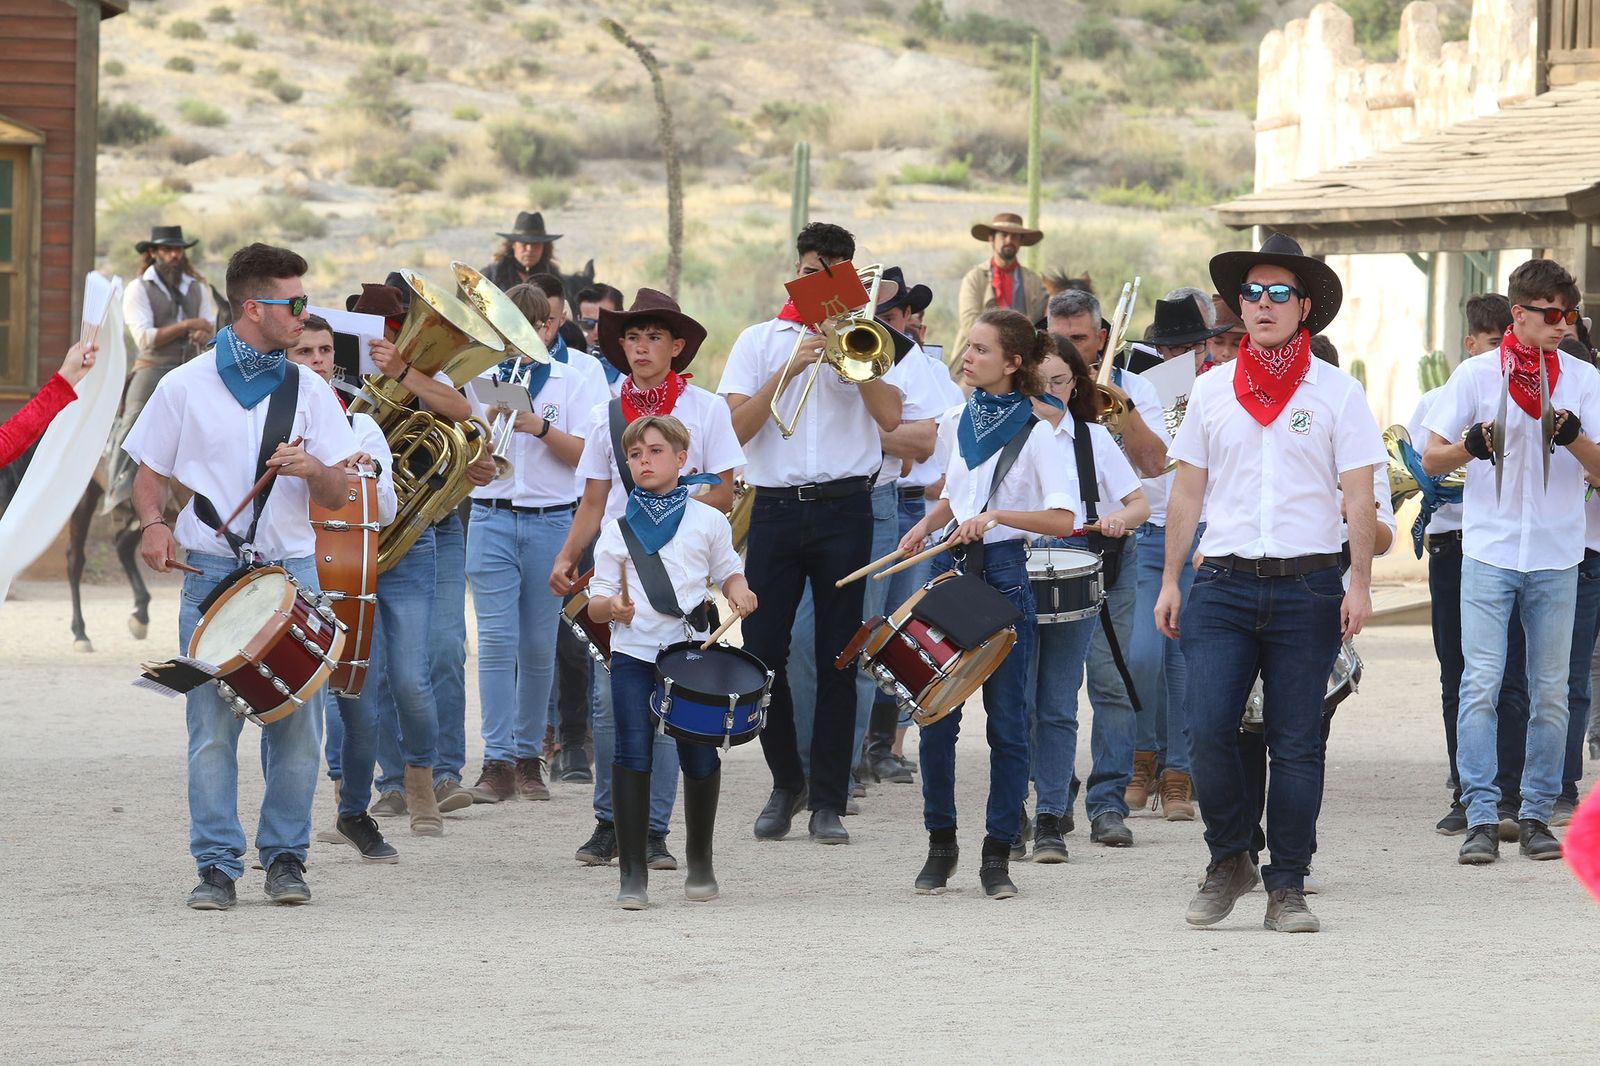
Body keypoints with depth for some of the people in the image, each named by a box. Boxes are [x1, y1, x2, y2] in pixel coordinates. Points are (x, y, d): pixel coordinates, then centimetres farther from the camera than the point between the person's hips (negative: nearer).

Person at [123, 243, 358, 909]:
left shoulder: (308, 391, 8)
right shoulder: (186, 387, 3)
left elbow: (337, 496, 6)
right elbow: (149, 473, 9)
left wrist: (313, 468, -16)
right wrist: (154, 524, -11)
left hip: (292, 571, 2)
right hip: (211, 572, -2)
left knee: (296, 721, 0)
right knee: (213, 724, -5)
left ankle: (286, 856, 12)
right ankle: (217, 866, 0)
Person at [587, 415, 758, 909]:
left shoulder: (707, 521, 7)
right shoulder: (618, 530, 6)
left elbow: (727, 571, 19)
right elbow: (596, 603, 4)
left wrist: (738, 590, -4)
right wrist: (612, 607, -19)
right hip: (633, 651, -1)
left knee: (699, 757, 3)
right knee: (633, 753, -11)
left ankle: (700, 862, 22)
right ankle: (632, 872, -7)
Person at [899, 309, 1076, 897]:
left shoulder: (1035, 433, -7)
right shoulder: (956, 421, 9)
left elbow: (1062, 519, -16)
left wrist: (997, 515, -27)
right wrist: (926, 524, 7)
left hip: (1003, 573, -5)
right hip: (949, 567, 5)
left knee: (1006, 722, 0)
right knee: (936, 717, 3)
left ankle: (997, 854, 6)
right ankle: (941, 843, 14)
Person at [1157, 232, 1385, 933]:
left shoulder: (1336, 392, 3)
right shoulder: (1212, 390, 10)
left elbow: (1358, 495, 0)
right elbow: (1187, 490, 13)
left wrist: (1359, 585, -8)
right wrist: (1170, 581, 9)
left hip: (1306, 586, -2)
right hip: (1223, 583, 2)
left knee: (1296, 743, 0)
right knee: (1208, 729, -9)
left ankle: (1287, 888, 6)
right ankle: (1229, 861, 10)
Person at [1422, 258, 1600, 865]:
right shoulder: (1476, 375, 2)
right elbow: (1432, 460, 5)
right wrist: (1472, 445, -15)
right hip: (1489, 550, -2)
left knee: (1550, 692, 3)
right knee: (1481, 684, -8)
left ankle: (1537, 816, 10)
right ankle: (1481, 819, -7)